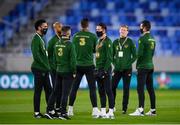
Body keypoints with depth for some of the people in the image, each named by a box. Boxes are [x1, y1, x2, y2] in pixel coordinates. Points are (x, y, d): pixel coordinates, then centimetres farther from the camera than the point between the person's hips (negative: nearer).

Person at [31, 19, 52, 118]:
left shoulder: (41, 39, 17)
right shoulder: (36, 39, -12)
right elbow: (36, 55, -20)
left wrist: (47, 66, 12)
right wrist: (45, 66, -18)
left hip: (44, 69, 9)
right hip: (39, 69, -9)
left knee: (48, 90, 10)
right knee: (38, 91, -5)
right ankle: (37, 113, -1)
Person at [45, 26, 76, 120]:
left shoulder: (57, 44, 6)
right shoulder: (70, 44, -13)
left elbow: (55, 58, 12)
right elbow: (72, 59, -15)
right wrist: (74, 72, -7)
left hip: (58, 71, 6)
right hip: (67, 72, -6)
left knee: (55, 91, 12)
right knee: (65, 93, -2)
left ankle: (49, 111, 12)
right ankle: (63, 113, -1)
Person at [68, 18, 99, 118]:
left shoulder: (75, 36, 2)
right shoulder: (92, 36, -6)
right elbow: (96, 50, 3)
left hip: (77, 65, 3)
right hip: (89, 65, -3)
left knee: (74, 88, 9)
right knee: (92, 88, -1)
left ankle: (70, 110, 11)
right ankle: (95, 110, -7)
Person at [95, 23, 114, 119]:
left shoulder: (107, 41, -10)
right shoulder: (99, 41, 17)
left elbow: (109, 58, -16)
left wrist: (105, 70, -20)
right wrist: (97, 70, 16)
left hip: (105, 69, -9)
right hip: (98, 70, 9)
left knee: (108, 91, -7)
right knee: (101, 92, 10)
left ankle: (111, 112, -6)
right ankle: (103, 111, 14)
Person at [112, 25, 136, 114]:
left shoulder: (130, 42, 0)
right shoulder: (115, 42, 10)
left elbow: (134, 56, 1)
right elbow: (112, 55, 17)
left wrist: (128, 63, -9)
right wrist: (115, 63, 3)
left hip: (127, 69, -3)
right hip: (117, 69, 3)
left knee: (126, 89, 0)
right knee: (112, 87, -2)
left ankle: (124, 108, 5)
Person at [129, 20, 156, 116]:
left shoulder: (142, 38, -13)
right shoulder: (152, 39, 13)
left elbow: (140, 53, -17)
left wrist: (138, 64, -5)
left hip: (143, 67, -8)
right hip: (150, 66, 8)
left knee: (140, 88, -9)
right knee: (150, 88, 10)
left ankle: (140, 110, -14)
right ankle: (153, 110, 12)